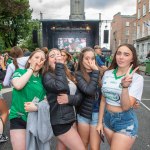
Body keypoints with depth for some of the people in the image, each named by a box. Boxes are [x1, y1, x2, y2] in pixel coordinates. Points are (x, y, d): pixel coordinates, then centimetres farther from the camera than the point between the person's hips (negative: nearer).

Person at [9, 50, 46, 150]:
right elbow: (18, 85, -23)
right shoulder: (20, 72, -1)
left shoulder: (43, 79, 6)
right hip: (19, 118, -3)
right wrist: (31, 69, -13)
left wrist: (37, 107, -16)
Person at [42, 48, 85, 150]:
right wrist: (59, 65, -21)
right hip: (60, 121, -7)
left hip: (71, 118, 7)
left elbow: (79, 96, 4)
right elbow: (61, 87, -32)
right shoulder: (48, 76, -10)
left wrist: (69, 99, -17)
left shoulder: (68, 75, 10)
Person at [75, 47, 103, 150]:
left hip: (97, 114, 1)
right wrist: (95, 71, -21)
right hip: (84, 114, -1)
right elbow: (89, 90, -24)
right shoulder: (78, 74, -9)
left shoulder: (100, 73, -2)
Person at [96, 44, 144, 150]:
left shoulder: (137, 78, -14)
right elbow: (103, 100, 7)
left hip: (126, 122, -4)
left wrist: (125, 86, -35)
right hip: (107, 118, 4)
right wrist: (100, 122, 9)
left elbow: (126, 107, -20)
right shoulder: (107, 74, -2)